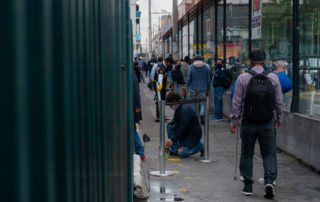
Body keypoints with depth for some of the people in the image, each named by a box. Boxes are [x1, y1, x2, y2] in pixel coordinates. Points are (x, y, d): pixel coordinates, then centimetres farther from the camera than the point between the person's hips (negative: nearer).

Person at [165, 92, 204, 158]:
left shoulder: (185, 109, -25)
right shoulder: (179, 107, 6)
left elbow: (182, 128, -27)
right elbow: (175, 121, 15)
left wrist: (172, 140, -23)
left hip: (194, 135, -9)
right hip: (185, 133, 9)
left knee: (181, 153, -20)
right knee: (169, 126, -2)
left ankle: (199, 146, 2)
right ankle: (174, 149, 0)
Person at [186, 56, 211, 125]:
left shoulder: (192, 68, -3)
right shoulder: (206, 68, 2)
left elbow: (189, 79, -3)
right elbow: (208, 79, 7)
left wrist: (187, 87, 5)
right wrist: (208, 89, 15)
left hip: (194, 88, 0)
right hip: (203, 89, 0)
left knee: (194, 103, 10)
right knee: (203, 103, 5)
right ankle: (202, 114, -20)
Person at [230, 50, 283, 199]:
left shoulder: (243, 78, -6)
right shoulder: (273, 78, -1)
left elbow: (237, 102, -4)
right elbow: (279, 102, 5)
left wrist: (234, 122, 4)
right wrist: (279, 118, 20)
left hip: (248, 123, -1)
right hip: (267, 123, 1)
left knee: (247, 154, 10)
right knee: (269, 153, 9)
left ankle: (248, 187, 14)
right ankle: (269, 181, -10)